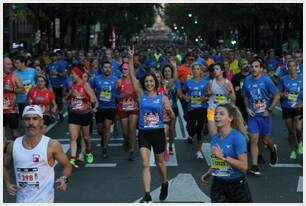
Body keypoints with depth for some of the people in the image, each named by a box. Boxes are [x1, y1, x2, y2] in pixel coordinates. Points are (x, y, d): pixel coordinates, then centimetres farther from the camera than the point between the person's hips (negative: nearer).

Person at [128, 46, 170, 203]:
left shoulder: (162, 98, -1)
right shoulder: (141, 94, 0)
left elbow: (172, 116, -2)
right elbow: (132, 76, -7)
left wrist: (169, 112, -25)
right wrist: (130, 58, -16)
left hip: (158, 133, 0)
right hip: (143, 133, 0)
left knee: (160, 162, 16)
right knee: (145, 164, -10)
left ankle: (165, 184, 43)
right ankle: (147, 195, -10)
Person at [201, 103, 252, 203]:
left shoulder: (237, 137, -16)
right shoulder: (214, 138, 3)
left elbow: (244, 166, -22)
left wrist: (223, 156, -26)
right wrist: (208, 174, 3)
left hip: (237, 186, -4)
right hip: (218, 185, 4)